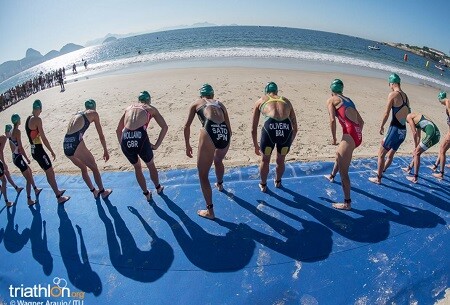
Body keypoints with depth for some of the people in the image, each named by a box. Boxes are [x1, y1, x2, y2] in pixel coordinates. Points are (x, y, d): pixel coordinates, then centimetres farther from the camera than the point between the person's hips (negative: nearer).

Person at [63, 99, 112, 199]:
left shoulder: (76, 115, 27)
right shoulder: (93, 113, 10)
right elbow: (101, 135, 11)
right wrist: (105, 150, 19)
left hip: (66, 146, 7)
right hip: (76, 143, -7)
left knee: (83, 168, 26)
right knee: (94, 168, 13)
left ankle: (94, 191, 35)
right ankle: (102, 192, 23)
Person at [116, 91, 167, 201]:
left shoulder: (129, 108, 28)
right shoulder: (150, 109, 19)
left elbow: (118, 130, 32)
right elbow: (165, 127, 10)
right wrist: (156, 145, 10)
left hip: (126, 140, 3)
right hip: (140, 138, -3)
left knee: (137, 167, 29)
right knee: (151, 165, 27)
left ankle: (146, 194, 42)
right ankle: (158, 188, 49)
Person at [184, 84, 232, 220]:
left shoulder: (196, 103, 23)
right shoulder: (220, 104, 29)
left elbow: (187, 126, 23)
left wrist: (187, 145, 34)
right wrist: (226, 141, 44)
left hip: (209, 132, -4)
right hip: (224, 133, 5)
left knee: (203, 175, 11)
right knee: (218, 161, 38)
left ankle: (210, 211, 18)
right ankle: (220, 184, 65)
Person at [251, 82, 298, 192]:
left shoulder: (260, 101, 25)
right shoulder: (286, 101, 29)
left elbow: (253, 129, 25)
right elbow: (295, 128, 32)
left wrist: (256, 146, 37)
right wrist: (290, 143, 45)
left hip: (269, 128, -2)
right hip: (286, 129, 2)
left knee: (265, 160, 27)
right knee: (280, 161, 30)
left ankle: (263, 185, 47)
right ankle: (277, 182, 55)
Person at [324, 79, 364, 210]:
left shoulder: (331, 100, 5)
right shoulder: (348, 100, 24)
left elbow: (332, 120, -11)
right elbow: (361, 121, 22)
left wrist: (334, 138, -2)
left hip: (349, 134, -8)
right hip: (358, 135, 9)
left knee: (343, 170, -3)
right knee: (339, 154, 35)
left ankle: (347, 203, 2)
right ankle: (332, 176, 60)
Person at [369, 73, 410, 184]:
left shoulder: (393, 95, -10)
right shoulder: (406, 96, 11)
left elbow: (386, 114, -11)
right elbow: (408, 112, 16)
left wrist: (381, 126, 4)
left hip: (395, 129, -8)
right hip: (403, 131, 8)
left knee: (381, 153, 5)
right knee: (391, 154, 24)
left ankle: (378, 178, 11)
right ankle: (381, 171, 43)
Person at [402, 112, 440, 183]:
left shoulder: (409, 117, 2)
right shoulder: (416, 118, 28)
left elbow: (414, 133, -3)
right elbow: (418, 137, 30)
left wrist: (416, 146, 7)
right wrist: (417, 147, 31)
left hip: (431, 133, -9)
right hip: (436, 134, 9)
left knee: (417, 153, -1)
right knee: (417, 152, 24)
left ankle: (415, 178, 0)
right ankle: (409, 168, 43)